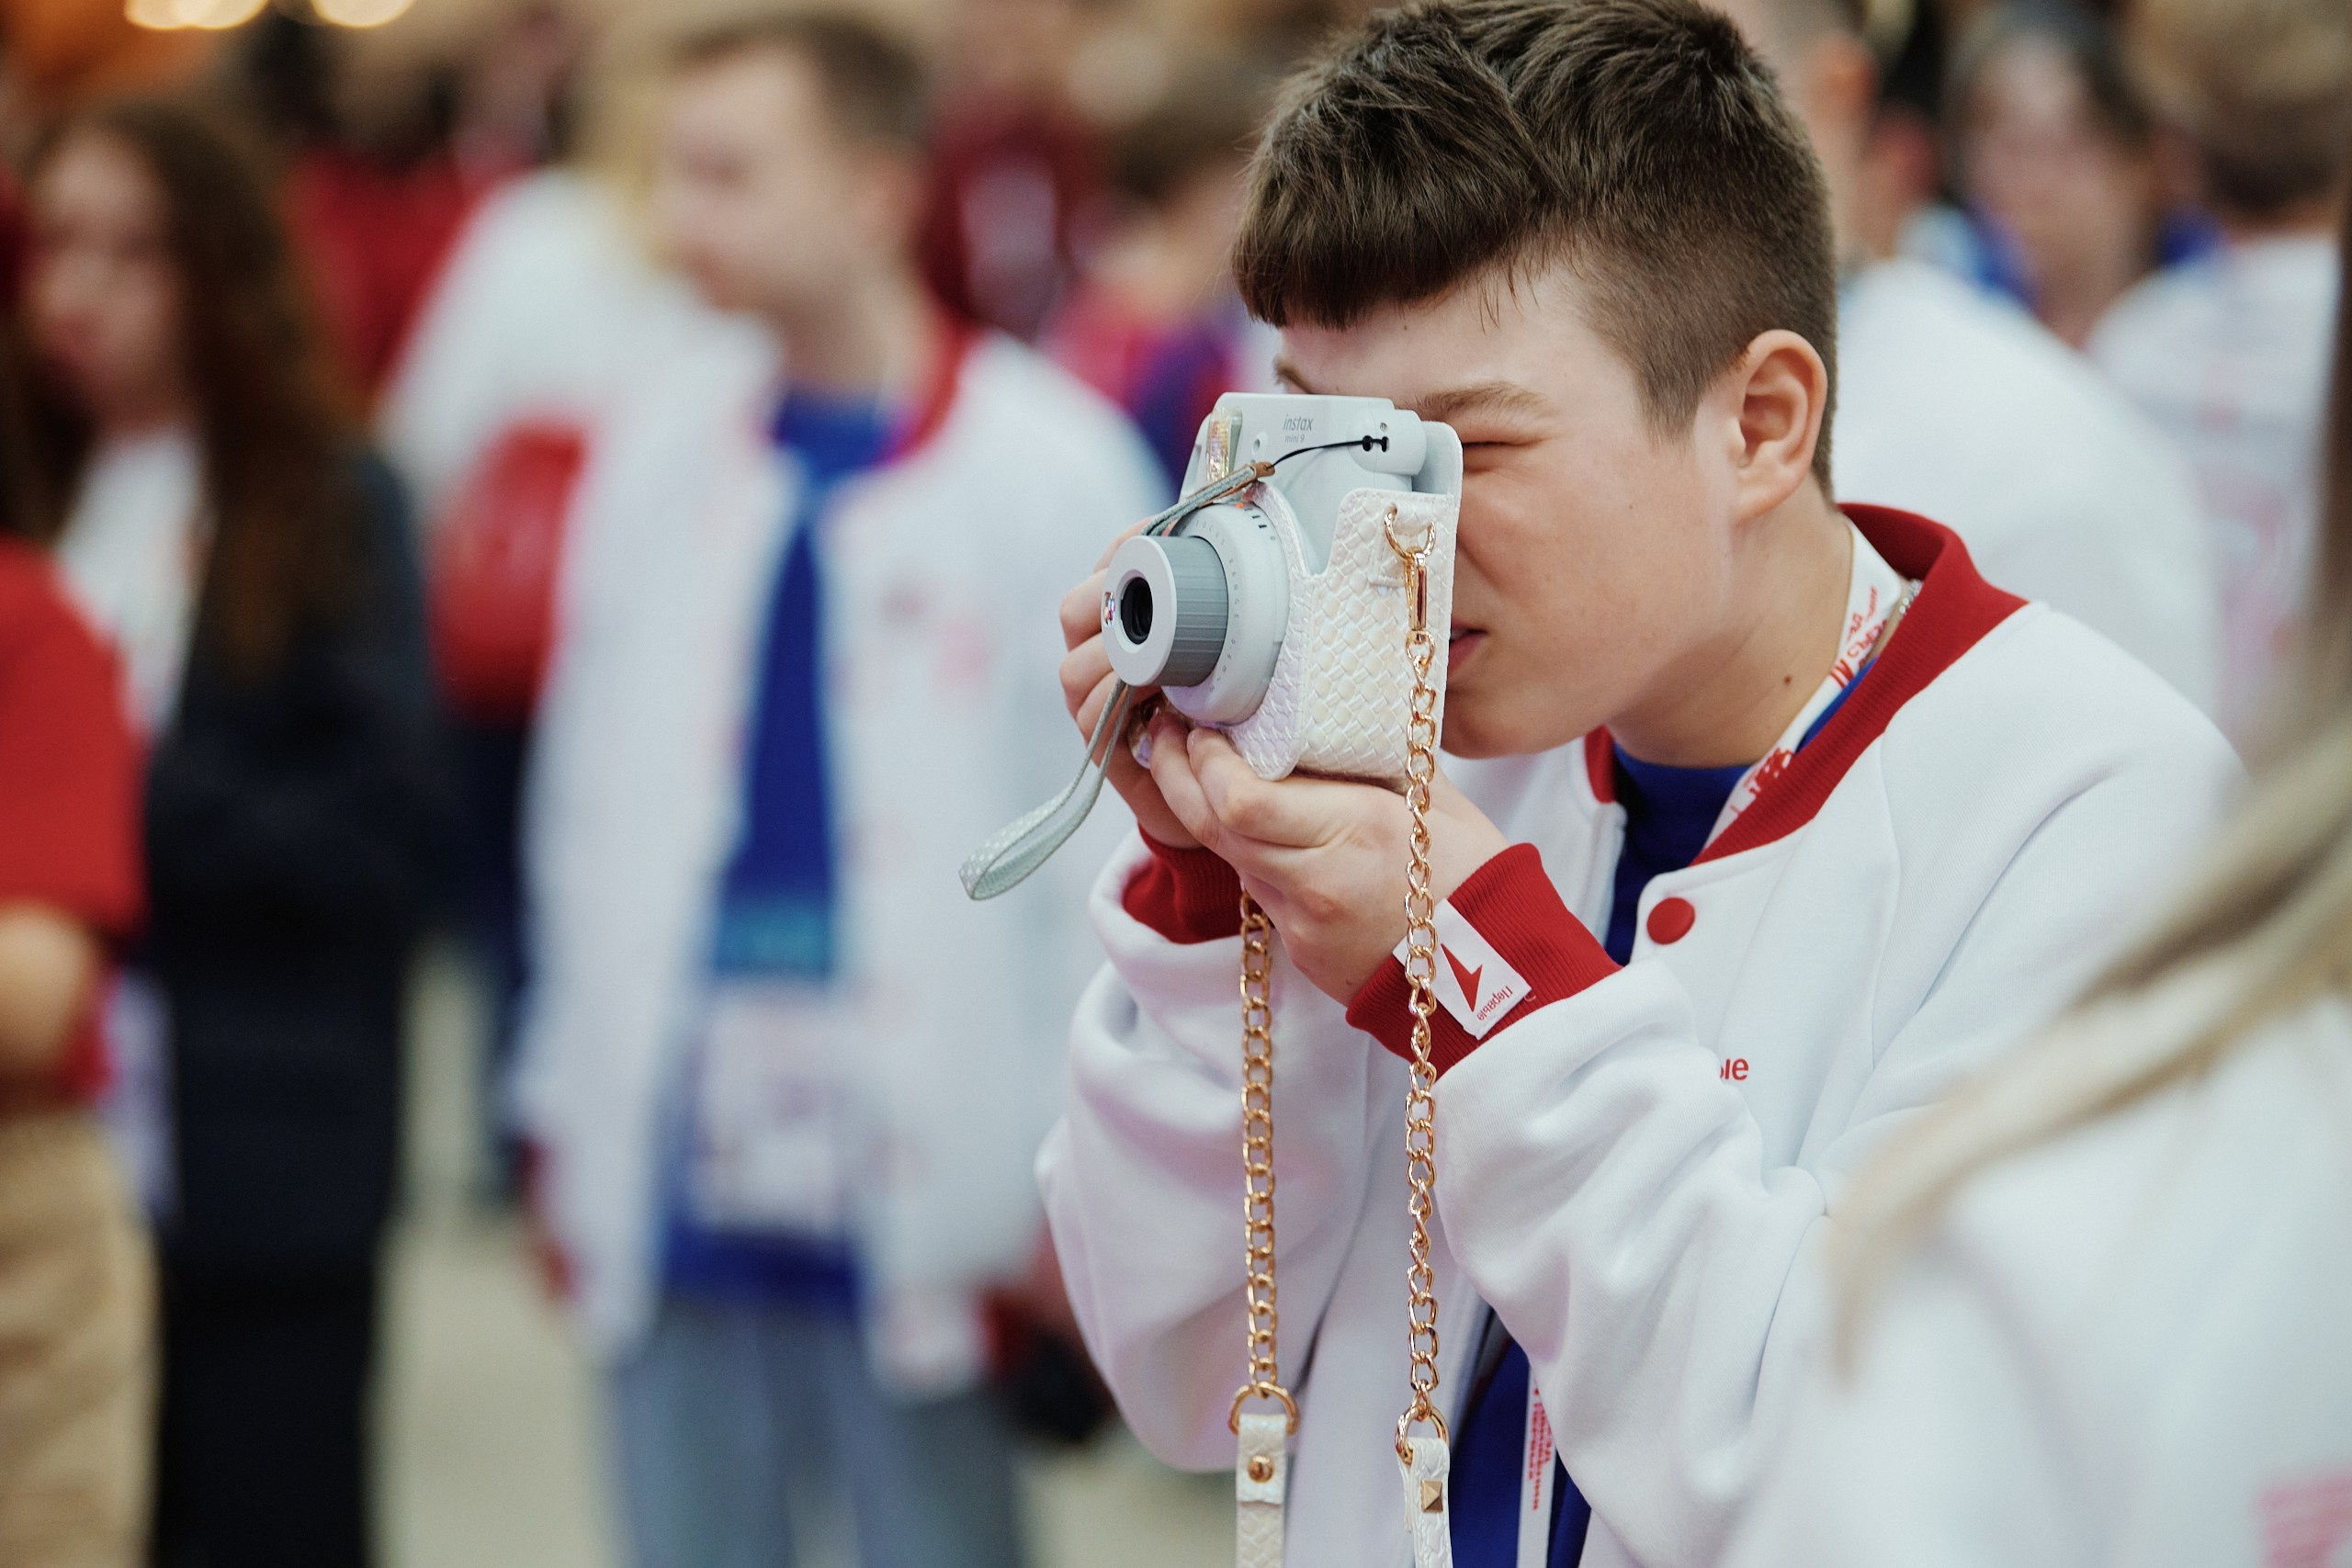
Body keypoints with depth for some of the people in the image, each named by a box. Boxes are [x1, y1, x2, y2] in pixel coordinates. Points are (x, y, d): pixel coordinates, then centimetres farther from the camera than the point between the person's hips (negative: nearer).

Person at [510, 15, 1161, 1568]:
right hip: (683, 1196, 4)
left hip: (921, 1203, -4)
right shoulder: (660, 448, 7)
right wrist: (569, 1118, 12)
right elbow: (590, 801, 13)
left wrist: (1065, 1189, -8)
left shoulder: (1052, 467, -7)